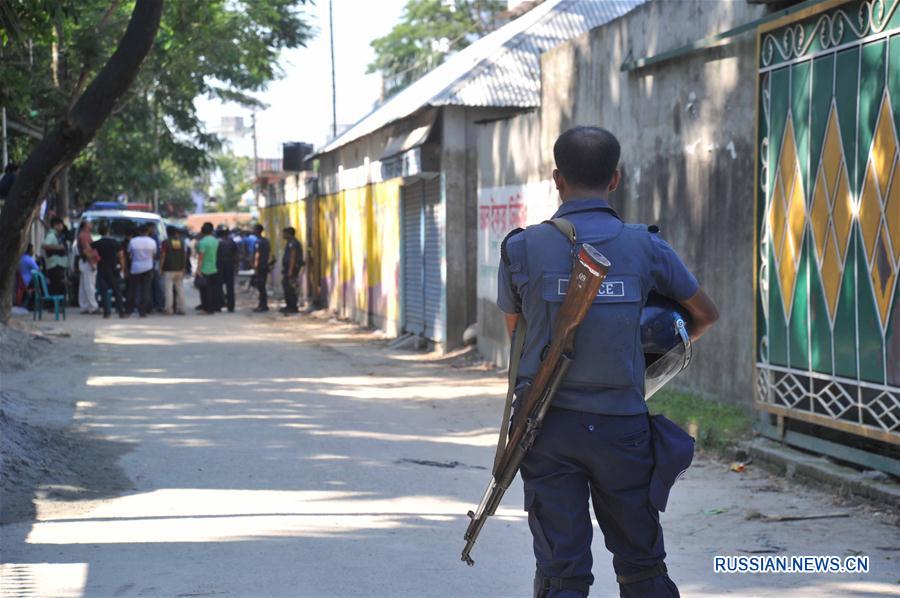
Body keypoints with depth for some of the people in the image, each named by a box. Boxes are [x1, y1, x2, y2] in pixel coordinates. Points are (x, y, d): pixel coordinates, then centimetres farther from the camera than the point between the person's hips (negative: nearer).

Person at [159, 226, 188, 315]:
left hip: (169, 269, -4)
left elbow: (162, 256, -9)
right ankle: (181, 308, 8)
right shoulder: (181, 242, 8)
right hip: (179, 269, 4)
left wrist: (160, 267, -3)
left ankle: (169, 309, -4)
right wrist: (184, 268, 18)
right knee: (180, 289, 8)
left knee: (169, 289, -2)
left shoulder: (166, 242, -7)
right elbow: (184, 255, 11)